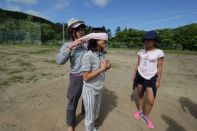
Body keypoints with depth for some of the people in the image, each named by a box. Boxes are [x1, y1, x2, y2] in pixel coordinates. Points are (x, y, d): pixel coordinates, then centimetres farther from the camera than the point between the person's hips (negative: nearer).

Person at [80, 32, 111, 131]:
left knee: (96, 114, 27)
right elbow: (86, 77, -23)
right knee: (89, 116, 16)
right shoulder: (88, 55, -23)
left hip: (99, 89, 7)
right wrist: (101, 69, -24)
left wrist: (107, 67, -10)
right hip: (90, 90, -7)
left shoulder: (102, 54, -2)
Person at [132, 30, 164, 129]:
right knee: (140, 95, 16)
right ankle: (140, 111, 38)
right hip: (140, 76, 3)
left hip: (151, 78, -3)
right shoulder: (141, 52, 0)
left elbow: (159, 68, -8)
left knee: (151, 100, -4)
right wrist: (134, 74, 8)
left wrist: (158, 81, -8)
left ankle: (146, 116, 22)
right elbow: (138, 64, 7)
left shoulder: (159, 52, -10)